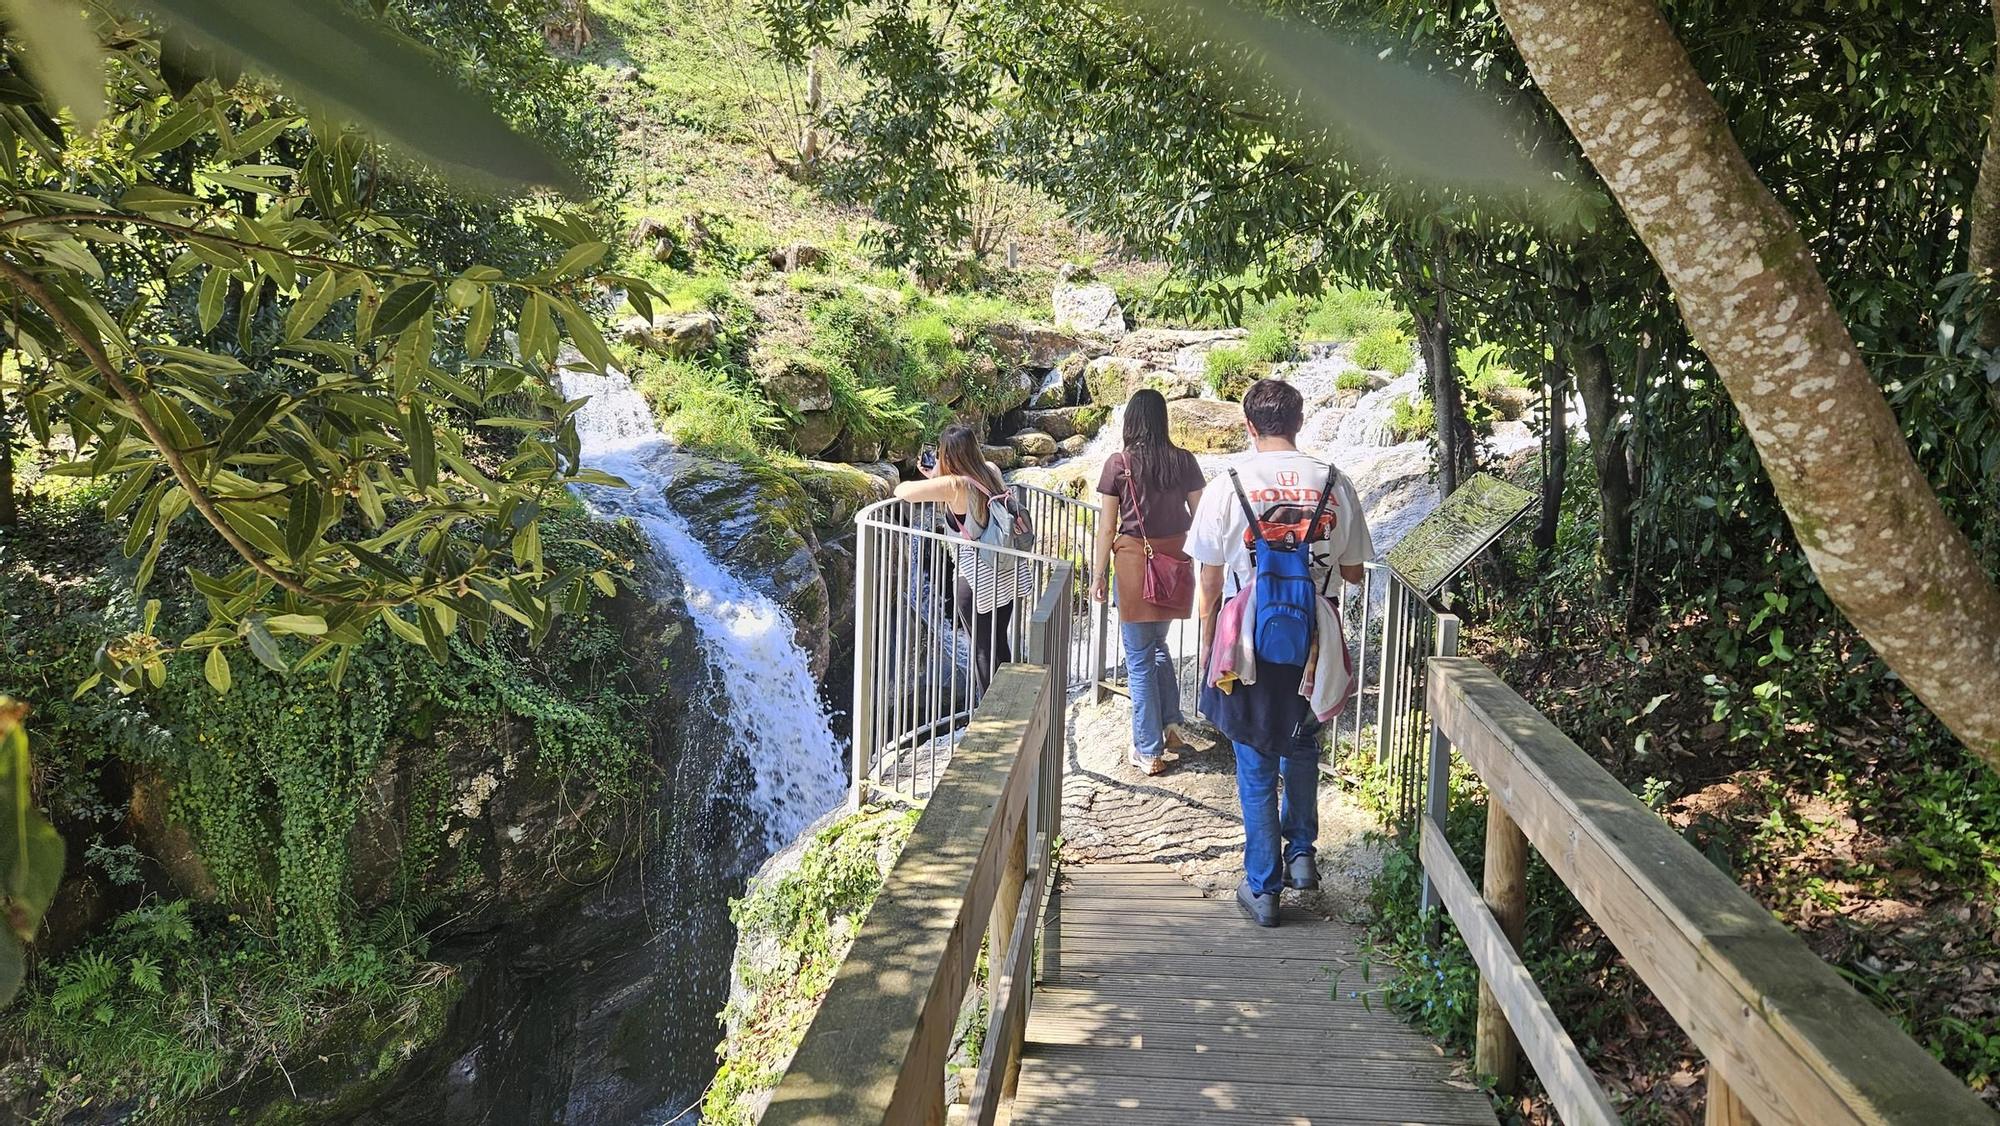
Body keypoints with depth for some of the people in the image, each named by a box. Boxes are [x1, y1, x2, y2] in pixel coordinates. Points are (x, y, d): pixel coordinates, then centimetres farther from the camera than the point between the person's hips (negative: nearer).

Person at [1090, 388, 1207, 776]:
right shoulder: (1184, 461, -1)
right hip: (1176, 562, 4)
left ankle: (1149, 750, 8)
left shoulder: (1119, 464, -9)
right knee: (1158, 644, 25)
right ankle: (1171, 725, 23)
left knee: (1139, 657, 5)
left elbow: (1107, 527, -7)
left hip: (1134, 561, -4)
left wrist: (1099, 574, 2)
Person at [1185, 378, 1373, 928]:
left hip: (1247, 647, -2)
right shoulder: (1335, 485, -4)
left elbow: (1209, 584, -5)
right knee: (1302, 750, 27)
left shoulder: (1227, 486, -9)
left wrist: (1207, 650, 7)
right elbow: (1353, 572, 5)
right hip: (1313, 643, 2)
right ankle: (1301, 854, 32)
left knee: (1256, 768, 9)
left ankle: (1263, 888, 16)